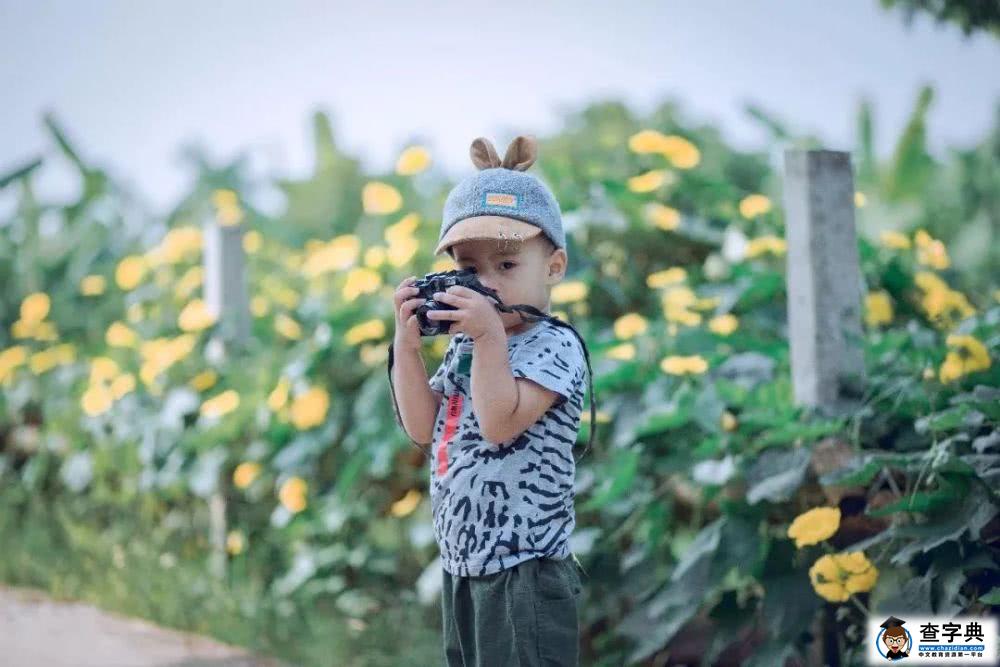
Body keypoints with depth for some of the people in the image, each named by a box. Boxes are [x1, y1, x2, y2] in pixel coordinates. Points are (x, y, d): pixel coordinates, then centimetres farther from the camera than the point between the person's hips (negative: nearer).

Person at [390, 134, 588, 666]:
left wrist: (490, 335, -25)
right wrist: (408, 342, -1)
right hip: (461, 567, 9)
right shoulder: (463, 348, 14)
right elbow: (422, 427, 6)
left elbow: (500, 422, -22)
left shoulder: (555, 347, -11)